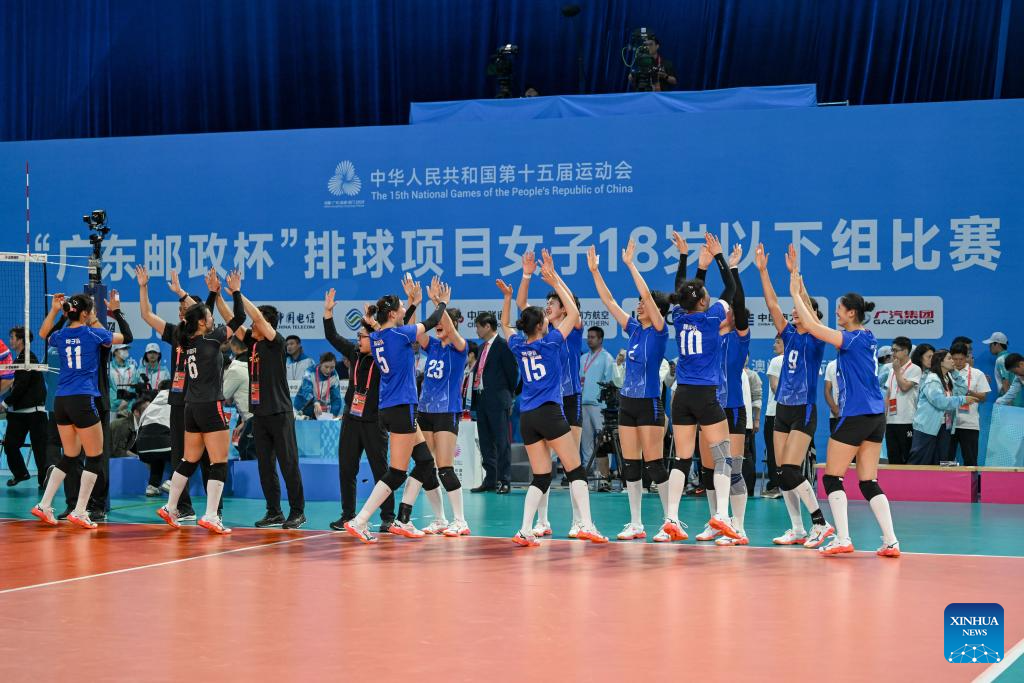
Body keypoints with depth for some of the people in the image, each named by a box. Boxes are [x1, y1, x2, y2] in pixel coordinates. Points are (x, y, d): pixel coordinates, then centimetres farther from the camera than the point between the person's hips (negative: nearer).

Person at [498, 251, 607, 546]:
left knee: (540, 478, 7)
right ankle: (586, 525, -14)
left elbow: (506, 325, 33)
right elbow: (573, 312, 6)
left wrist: (507, 298, 30)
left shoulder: (518, 345, 11)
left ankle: (525, 530, -6)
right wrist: (555, 282, 9)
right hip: (550, 412, -6)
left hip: (527, 418, 6)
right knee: (576, 471, -3)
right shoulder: (551, 342, -2)